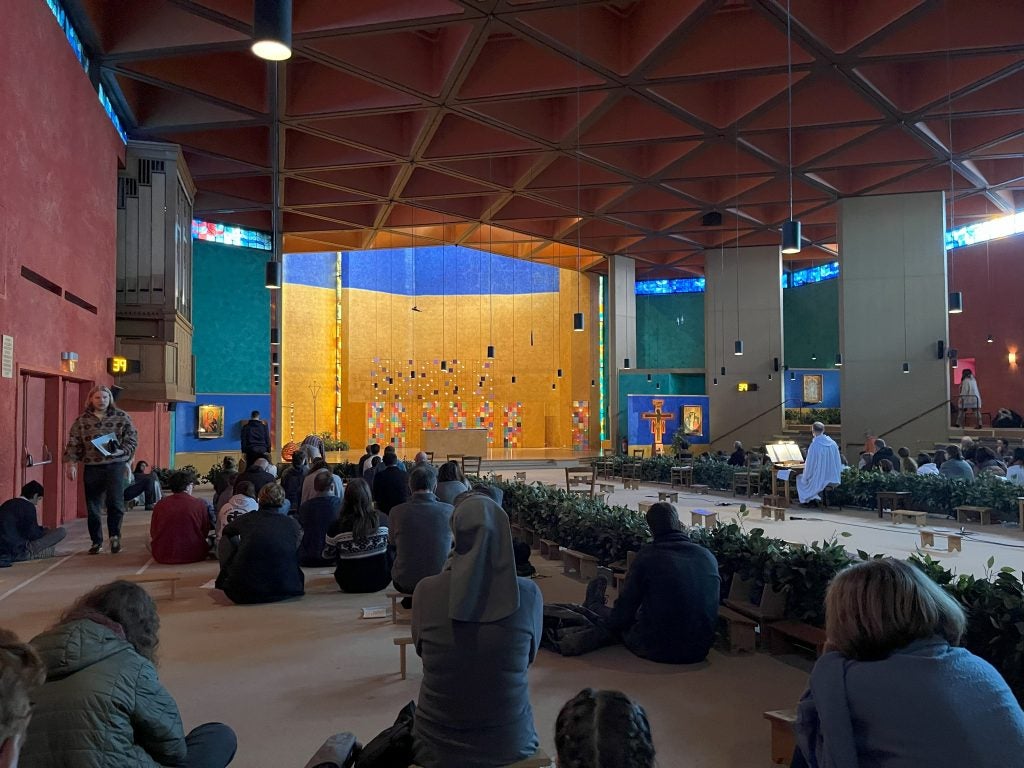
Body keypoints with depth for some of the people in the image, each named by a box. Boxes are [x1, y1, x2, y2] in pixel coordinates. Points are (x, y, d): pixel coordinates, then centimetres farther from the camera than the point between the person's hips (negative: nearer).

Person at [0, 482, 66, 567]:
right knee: (61, 532, -11)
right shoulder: (28, 506, -11)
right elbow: (33, 535, -12)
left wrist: (41, 529, 24)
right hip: (17, 553, -9)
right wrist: (44, 530, 9)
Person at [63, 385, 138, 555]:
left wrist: (122, 452, -13)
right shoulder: (82, 420, 7)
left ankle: (114, 536, 8)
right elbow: (74, 443, 5)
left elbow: (132, 438, 3)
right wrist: (71, 464, -2)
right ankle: (97, 542, 18)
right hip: (92, 467, 2)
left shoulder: (122, 417, 4)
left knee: (115, 502, -12)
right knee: (93, 507, 6)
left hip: (115, 465, -2)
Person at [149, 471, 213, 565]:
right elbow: (205, 532, 1)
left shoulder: (160, 504, -4)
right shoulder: (200, 504, -9)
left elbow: (153, 533, 5)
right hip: (194, 556, -1)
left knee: (148, 540, 29)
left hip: (163, 557, 1)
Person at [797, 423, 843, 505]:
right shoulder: (833, 443, -2)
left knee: (800, 478, 22)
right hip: (834, 479, 6)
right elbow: (838, 462, 5)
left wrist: (806, 476, 3)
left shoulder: (814, 445, -20)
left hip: (820, 480, -6)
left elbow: (809, 465, -14)